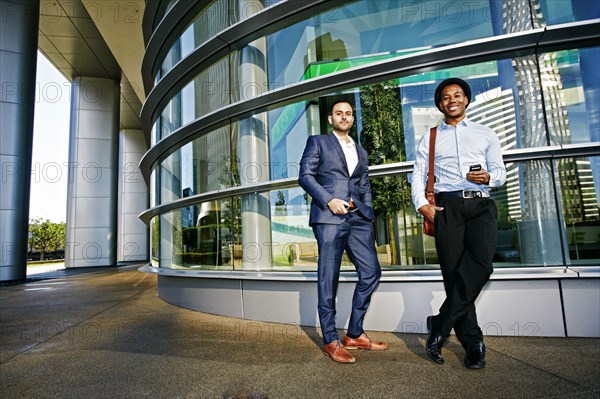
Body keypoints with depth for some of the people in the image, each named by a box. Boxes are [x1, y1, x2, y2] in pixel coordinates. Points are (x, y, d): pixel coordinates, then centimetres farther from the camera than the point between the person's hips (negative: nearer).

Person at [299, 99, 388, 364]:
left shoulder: (361, 151, 25)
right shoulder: (317, 142, 10)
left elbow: (365, 187, 23)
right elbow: (305, 175, -1)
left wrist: (368, 216, 9)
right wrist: (330, 200, -12)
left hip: (358, 218, 5)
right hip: (329, 217, -5)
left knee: (371, 272, -1)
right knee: (328, 279, -2)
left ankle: (354, 334, 14)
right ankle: (331, 341, 10)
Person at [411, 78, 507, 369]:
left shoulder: (486, 135, 21)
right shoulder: (430, 138, 19)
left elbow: (500, 172, 15)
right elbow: (419, 174, 10)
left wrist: (488, 177, -8)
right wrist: (421, 203, -6)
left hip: (481, 204, 1)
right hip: (447, 205, 0)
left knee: (481, 263, -24)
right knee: (453, 272, -5)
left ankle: (441, 325, -12)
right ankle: (473, 343, 6)